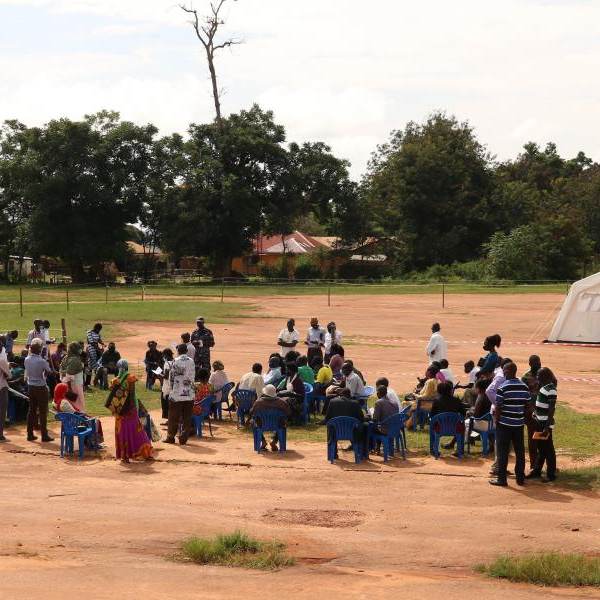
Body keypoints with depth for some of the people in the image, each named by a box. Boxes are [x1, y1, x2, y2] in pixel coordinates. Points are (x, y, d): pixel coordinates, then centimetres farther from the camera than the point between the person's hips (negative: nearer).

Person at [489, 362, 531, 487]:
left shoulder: (503, 388, -13)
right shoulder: (524, 387, 2)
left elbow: (498, 407, -12)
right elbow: (528, 405, 6)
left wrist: (496, 420, 0)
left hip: (504, 424, -4)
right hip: (519, 424, 4)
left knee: (503, 452, 2)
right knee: (520, 451, 10)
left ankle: (502, 478, 4)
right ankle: (520, 478, 15)